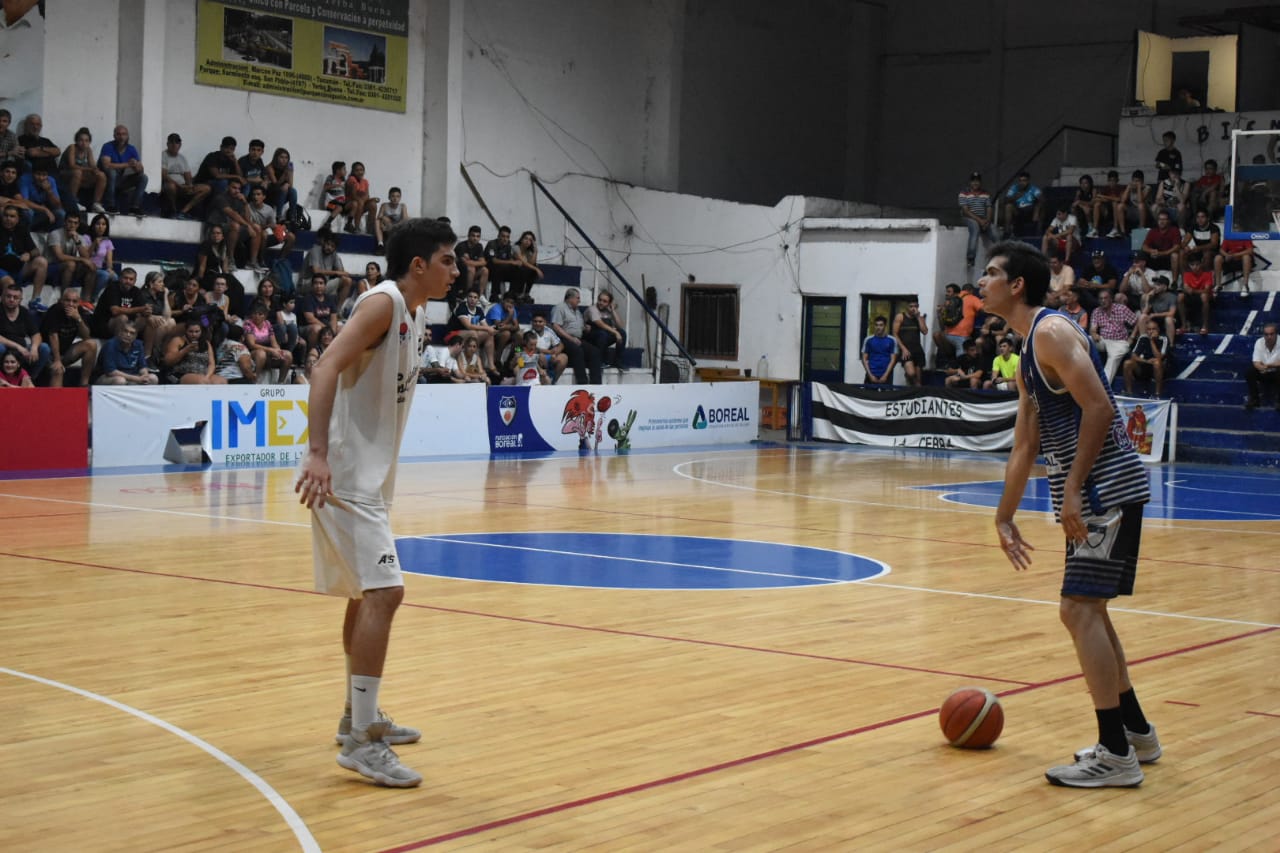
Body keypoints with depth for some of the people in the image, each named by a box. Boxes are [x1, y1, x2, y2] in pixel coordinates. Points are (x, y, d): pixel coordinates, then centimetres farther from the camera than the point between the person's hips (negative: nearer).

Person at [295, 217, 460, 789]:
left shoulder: (416, 314, 12)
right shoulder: (383, 303, -16)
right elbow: (326, 369, -27)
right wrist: (318, 454, -37)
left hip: (371, 475, 11)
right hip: (346, 476, -10)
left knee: (367, 594, 19)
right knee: (384, 591, -17)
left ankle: (358, 716, 32)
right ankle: (362, 741, -14)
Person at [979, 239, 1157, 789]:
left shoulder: (1051, 332, -12)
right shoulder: (1027, 356, 19)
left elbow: (1098, 408, -21)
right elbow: (1025, 447, 23)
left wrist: (1073, 490, -22)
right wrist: (1005, 517, 24)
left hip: (1107, 489, -11)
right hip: (1090, 495, 11)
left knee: (1080, 608, -12)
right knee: (1086, 610, 17)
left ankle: (1116, 755, -8)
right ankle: (1136, 733, 29)